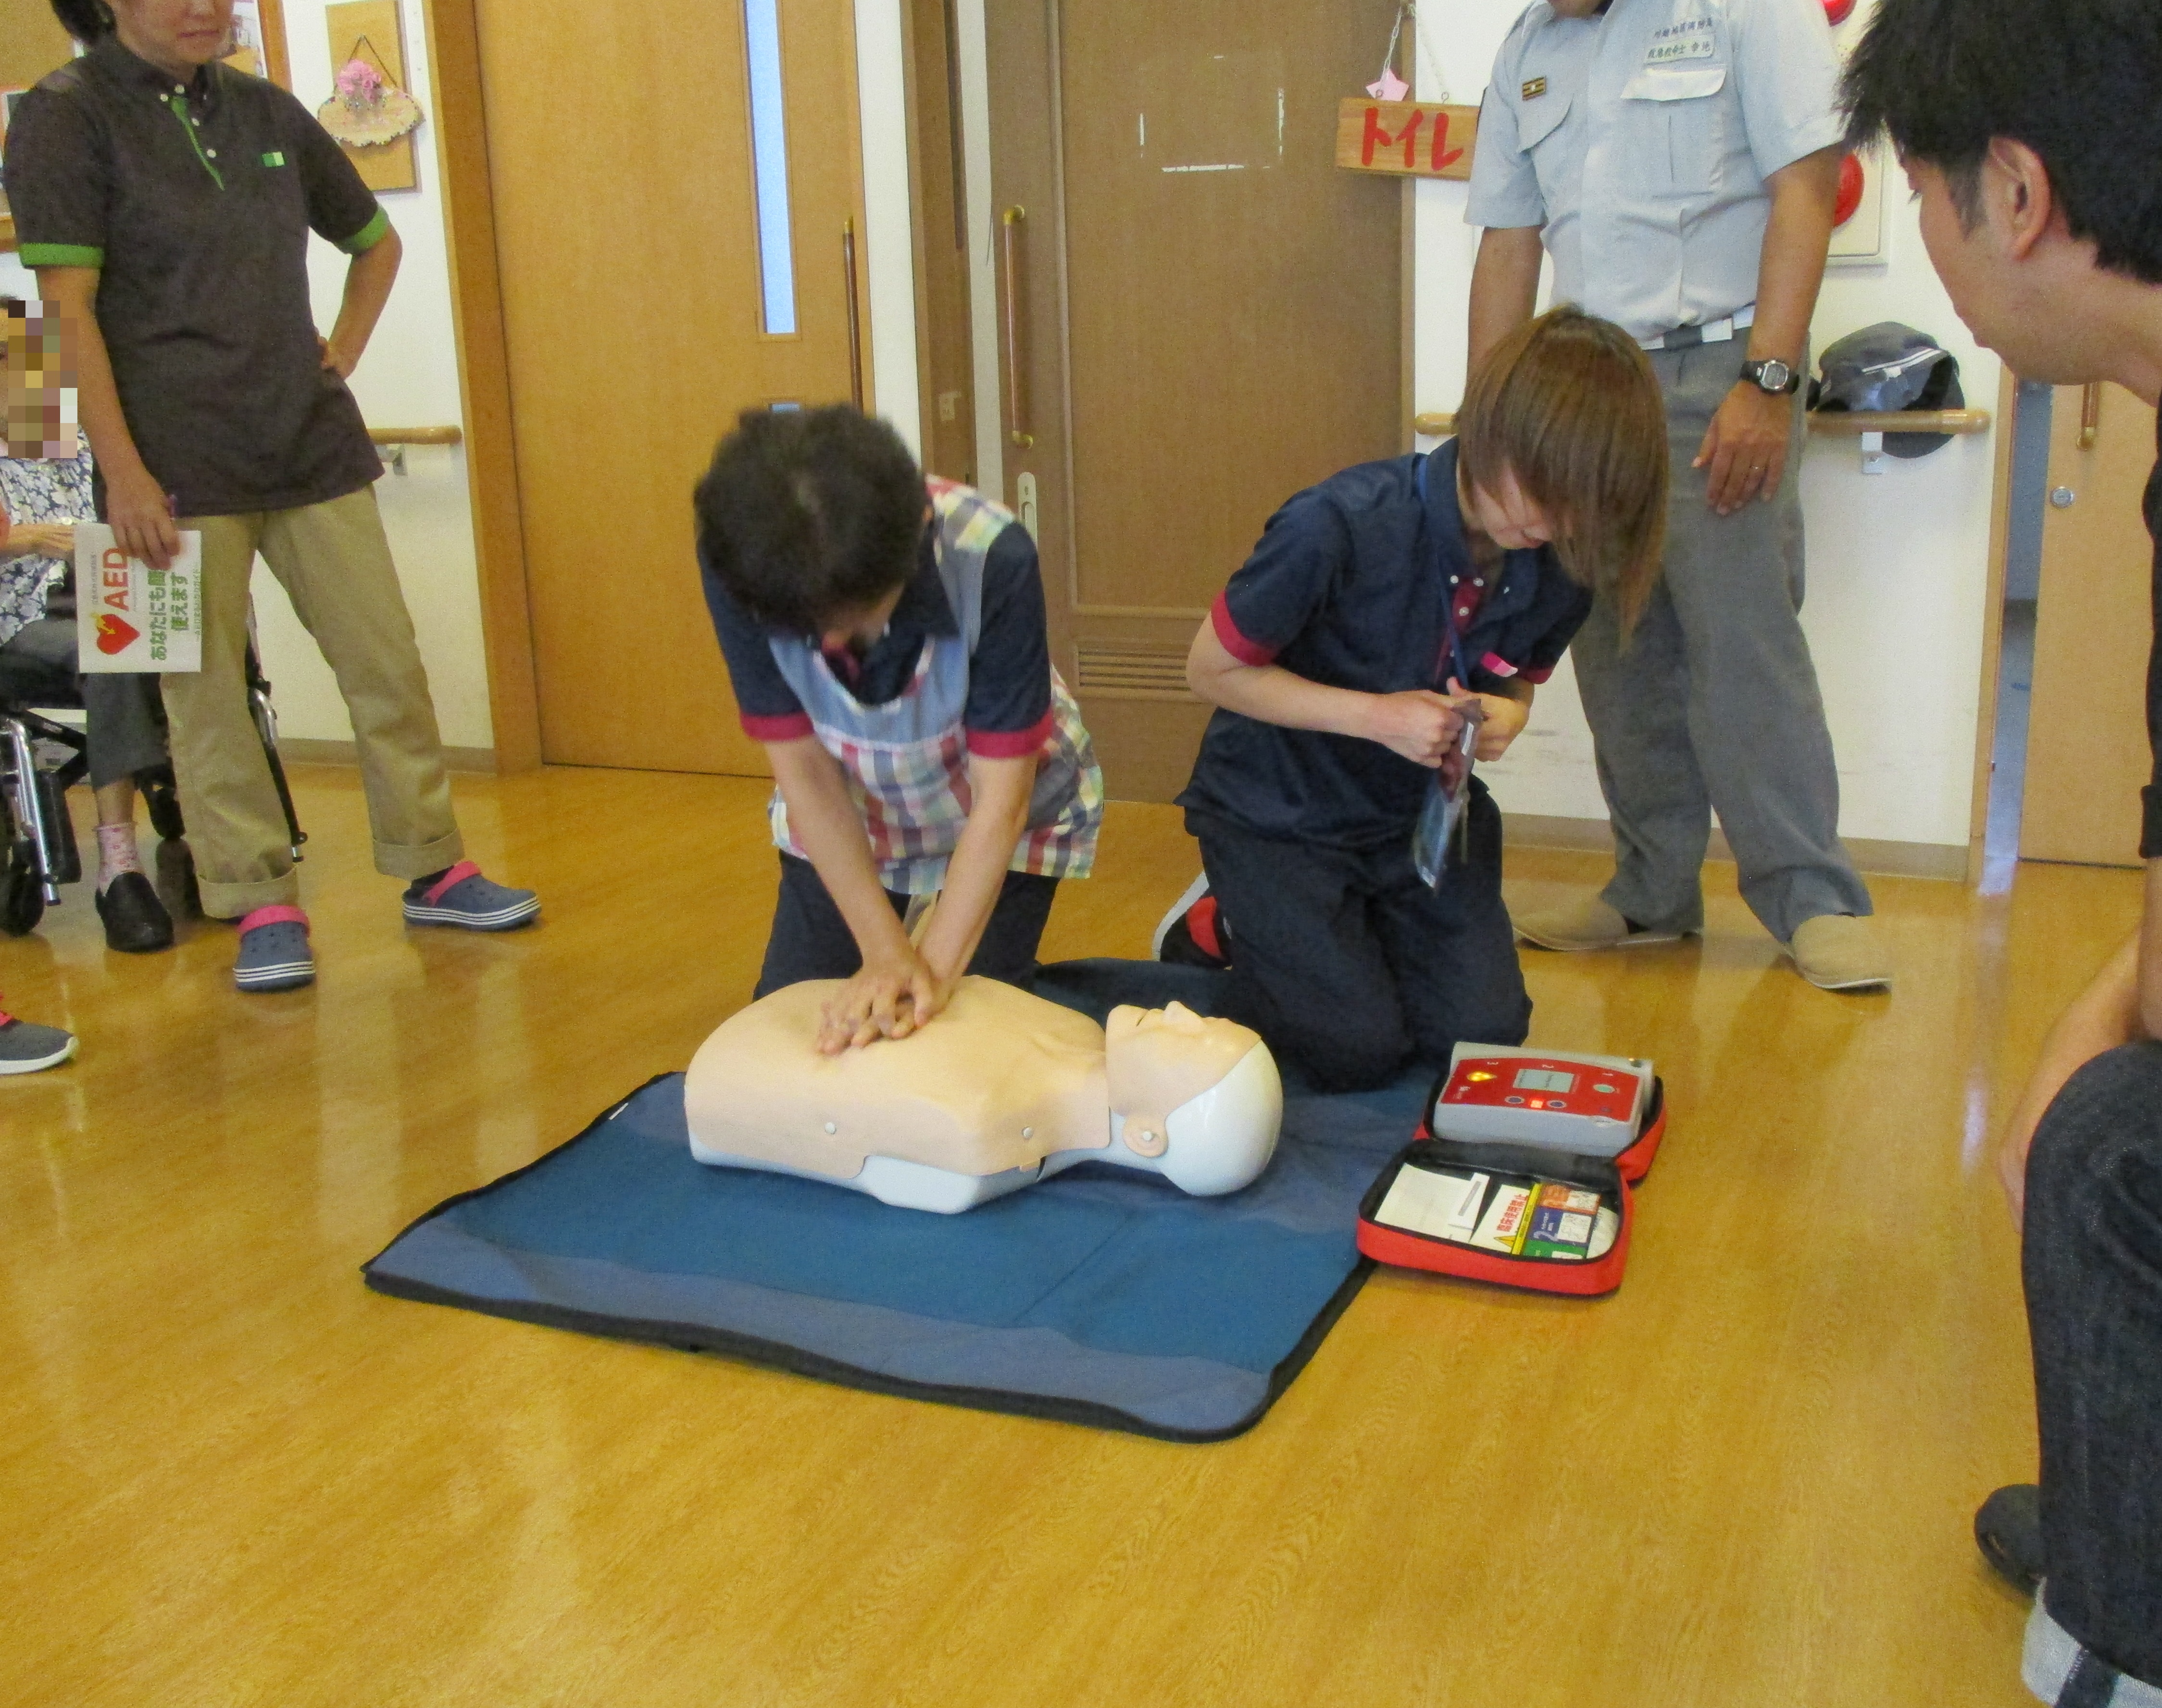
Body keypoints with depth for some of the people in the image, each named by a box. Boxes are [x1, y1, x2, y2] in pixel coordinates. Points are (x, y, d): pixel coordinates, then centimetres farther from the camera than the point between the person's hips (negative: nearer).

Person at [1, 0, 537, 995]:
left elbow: (376, 243, 26)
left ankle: (432, 871, 16)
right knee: (206, 692, -1)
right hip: (177, 464, -4)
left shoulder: (265, 111, 11)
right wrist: (122, 471, -16)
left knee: (386, 663, 4)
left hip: (311, 445, 5)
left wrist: (344, 353, 11)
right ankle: (262, 906, 10)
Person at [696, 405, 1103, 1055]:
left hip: (991, 823, -2)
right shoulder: (743, 559, -31)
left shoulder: (993, 559, -37)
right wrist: (886, 953, -27)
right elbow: (805, 770, -22)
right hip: (842, 823, 2)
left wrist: (936, 970, -34)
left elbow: (1001, 800, -29)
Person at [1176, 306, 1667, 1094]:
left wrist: (1507, 717, -16)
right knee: (1359, 1051, -11)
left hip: (1418, 811, 6)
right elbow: (1212, 669, -19)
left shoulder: (1558, 568, -12)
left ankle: (1358, 932, 25)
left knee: (1485, 1031, -3)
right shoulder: (1342, 527, -30)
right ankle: (1229, 930, 17)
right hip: (1278, 813, -5)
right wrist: (1377, 716, -27)